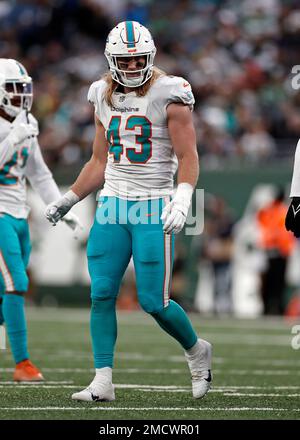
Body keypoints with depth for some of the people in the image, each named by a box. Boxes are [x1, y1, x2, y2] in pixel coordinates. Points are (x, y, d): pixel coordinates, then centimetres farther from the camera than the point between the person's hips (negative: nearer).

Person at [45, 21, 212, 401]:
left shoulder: (169, 95, -6)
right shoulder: (104, 98, 11)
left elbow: (188, 158, -7)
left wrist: (182, 201, -22)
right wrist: (69, 199, 16)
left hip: (153, 207, -5)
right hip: (112, 205, 5)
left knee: (154, 302, -6)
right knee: (101, 294, -4)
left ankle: (196, 351, 22)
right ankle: (102, 382, 0)